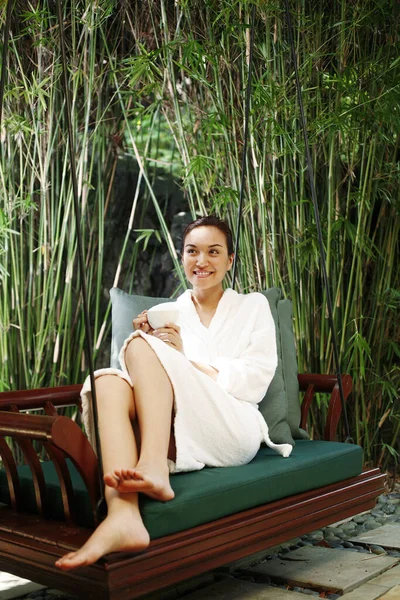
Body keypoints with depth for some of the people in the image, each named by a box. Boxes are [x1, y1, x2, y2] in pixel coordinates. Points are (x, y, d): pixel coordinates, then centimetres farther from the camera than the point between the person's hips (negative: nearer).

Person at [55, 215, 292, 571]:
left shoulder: (252, 306, 17)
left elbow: (256, 381, 2)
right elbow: (149, 380, 14)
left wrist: (186, 358, -7)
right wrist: (146, 337, -4)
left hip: (233, 431, -3)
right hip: (177, 439, 3)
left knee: (141, 347, -21)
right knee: (108, 379, -28)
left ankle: (155, 470, -40)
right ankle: (123, 517, -47)